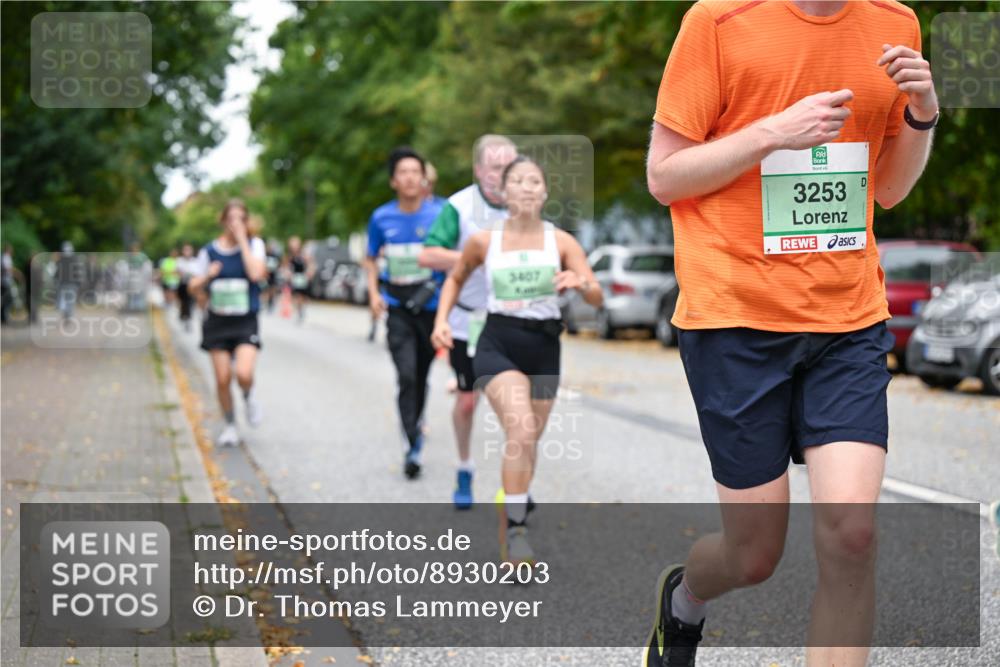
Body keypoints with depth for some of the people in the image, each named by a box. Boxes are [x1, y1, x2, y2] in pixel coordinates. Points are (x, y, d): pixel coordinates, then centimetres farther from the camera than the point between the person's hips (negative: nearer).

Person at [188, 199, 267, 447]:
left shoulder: (254, 244, -1)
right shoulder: (209, 251, 3)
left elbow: (256, 273, -19)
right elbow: (194, 285, 9)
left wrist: (242, 239, -15)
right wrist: (208, 276, -13)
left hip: (245, 322, -2)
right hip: (218, 321, 2)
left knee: (244, 373, -21)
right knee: (222, 379, 0)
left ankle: (248, 398, 14)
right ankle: (230, 425, 21)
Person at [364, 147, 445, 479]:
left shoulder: (439, 214, -6)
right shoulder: (381, 218, 0)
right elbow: (371, 259, 14)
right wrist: (374, 293, 0)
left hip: (431, 305, 0)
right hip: (397, 308, 0)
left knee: (422, 374, 13)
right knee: (406, 375, -12)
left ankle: (416, 421, 39)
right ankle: (413, 446, -11)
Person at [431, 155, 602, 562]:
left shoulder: (561, 242, 0)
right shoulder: (483, 241, 0)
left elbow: (597, 299, -4)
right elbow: (455, 279, 18)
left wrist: (580, 283, -27)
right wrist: (442, 320, 3)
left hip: (544, 349, 3)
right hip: (498, 345, -2)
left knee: (527, 442, 11)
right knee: (521, 431, -24)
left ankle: (509, 527, 31)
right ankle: (516, 529, -17)